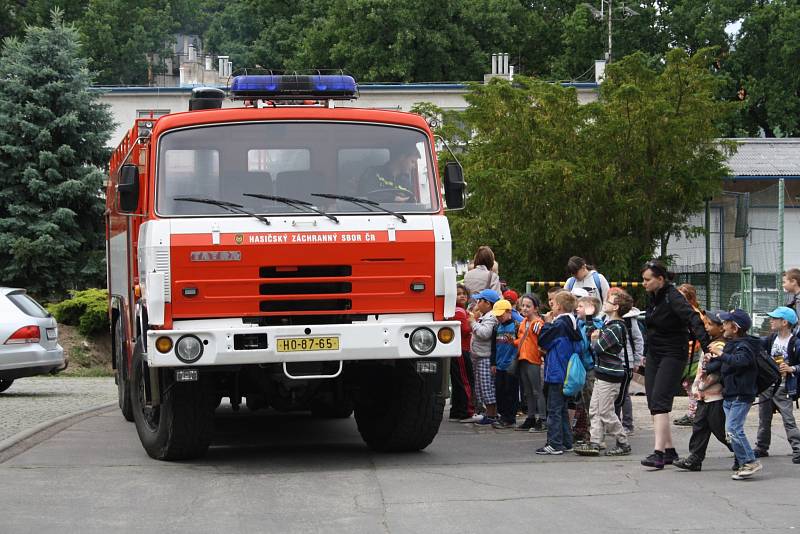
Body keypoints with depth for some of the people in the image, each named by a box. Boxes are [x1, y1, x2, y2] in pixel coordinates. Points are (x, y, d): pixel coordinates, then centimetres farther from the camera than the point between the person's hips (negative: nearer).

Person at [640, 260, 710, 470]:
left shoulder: (673, 297, -17)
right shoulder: (654, 298, 8)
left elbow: (693, 319, -29)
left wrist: (706, 344, -42)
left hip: (672, 355, -9)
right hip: (654, 355, 9)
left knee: (660, 401, -17)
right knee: (654, 403, 6)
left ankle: (659, 453, -21)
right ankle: (669, 450, 13)